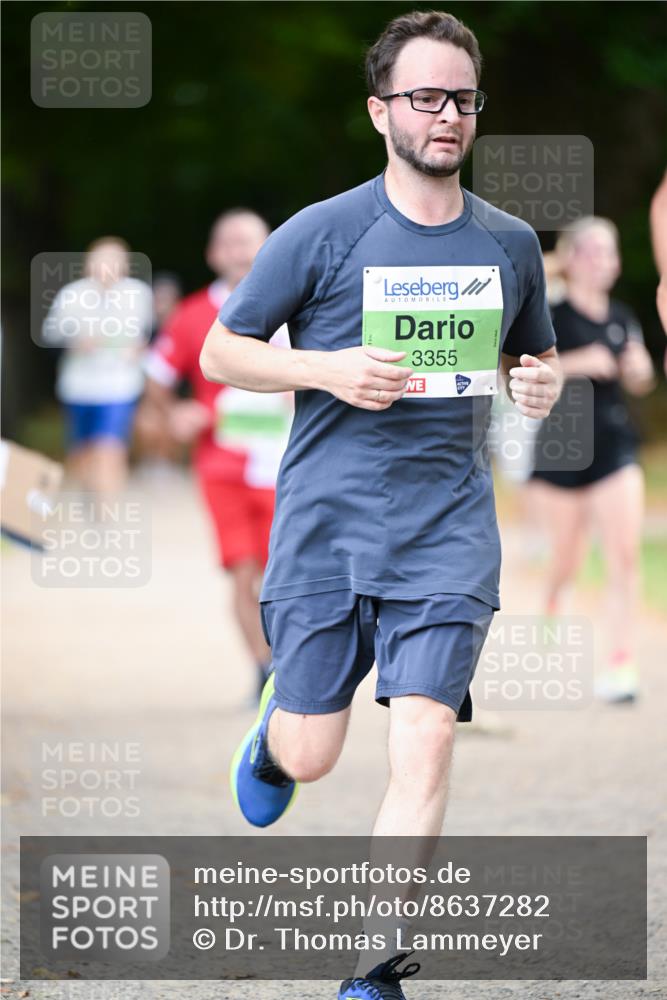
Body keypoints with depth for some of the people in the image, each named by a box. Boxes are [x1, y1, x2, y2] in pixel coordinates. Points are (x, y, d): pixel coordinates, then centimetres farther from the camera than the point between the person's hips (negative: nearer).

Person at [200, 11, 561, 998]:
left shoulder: (509, 243, 8)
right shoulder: (321, 233, -3)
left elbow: (534, 354, 23)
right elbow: (219, 352, 3)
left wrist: (541, 382, -1)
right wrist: (330, 370, -13)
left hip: (450, 527, 2)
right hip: (326, 520, -1)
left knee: (425, 741, -14)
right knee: (311, 756, 2)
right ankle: (273, 730, 41)